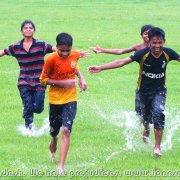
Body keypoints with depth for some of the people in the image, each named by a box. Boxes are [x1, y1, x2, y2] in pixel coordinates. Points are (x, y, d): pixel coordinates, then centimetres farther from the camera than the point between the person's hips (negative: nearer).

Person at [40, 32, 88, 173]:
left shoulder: (75, 55, -7)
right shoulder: (51, 59, -19)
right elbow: (43, 79, -11)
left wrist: (81, 78, 0)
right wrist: (63, 83, -21)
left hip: (70, 99, 1)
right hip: (55, 99, -1)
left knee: (66, 130, -14)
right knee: (54, 130, 14)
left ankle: (61, 166, -14)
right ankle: (53, 146, 51)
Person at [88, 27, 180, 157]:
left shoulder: (168, 53, -18)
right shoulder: (143, 54, -23)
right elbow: (122, 62, -24)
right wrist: (100, 68, -29)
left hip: (159, 90, 0)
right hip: (144, 90, 0)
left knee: (158, 114, -22)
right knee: (145, 117, 16)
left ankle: (157, 147, -14)